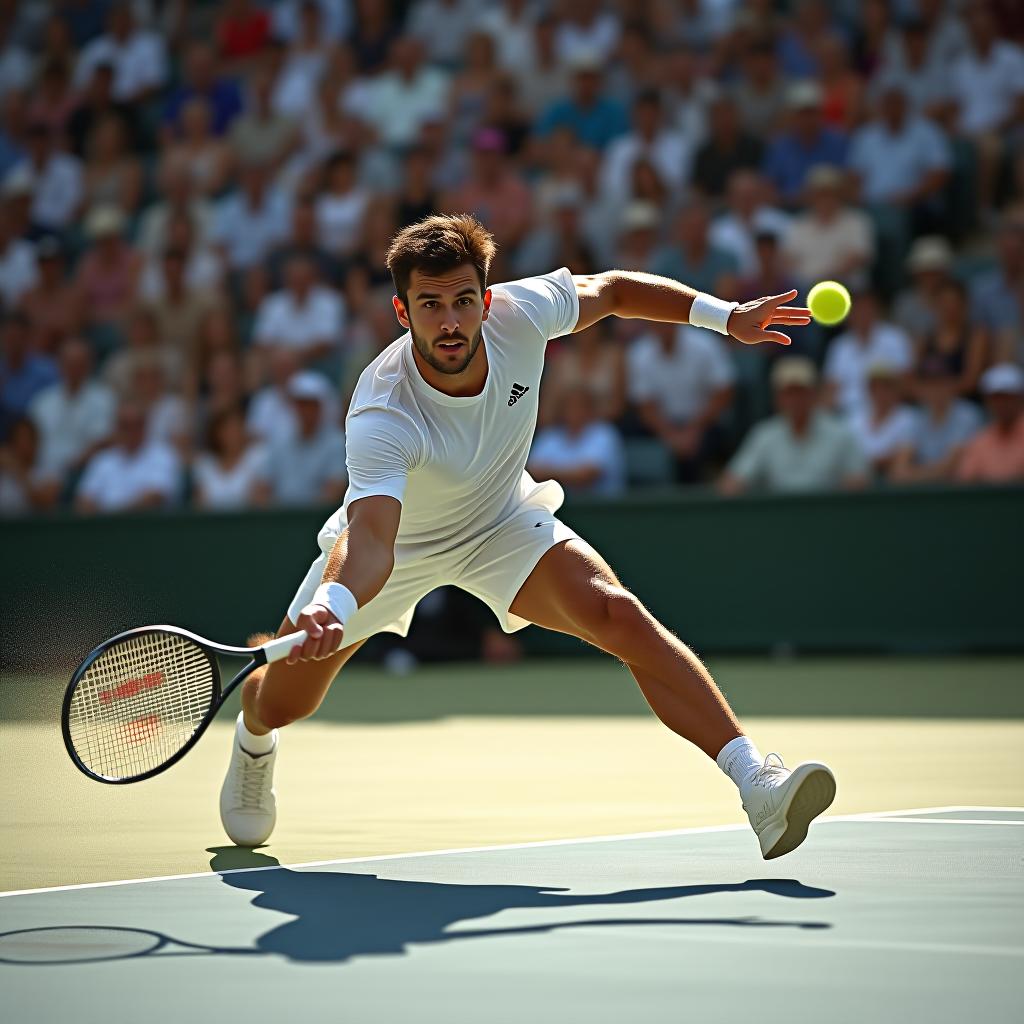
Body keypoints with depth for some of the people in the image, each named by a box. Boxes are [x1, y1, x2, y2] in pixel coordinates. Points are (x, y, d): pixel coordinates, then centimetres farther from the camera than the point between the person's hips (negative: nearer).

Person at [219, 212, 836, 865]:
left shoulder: (519, 313, -27)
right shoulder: (382, 416, -40)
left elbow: (609, 290, -6)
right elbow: (371, 540, -51)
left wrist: (727, 316, -7)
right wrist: (331, 606, -71)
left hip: (502, 523, 2)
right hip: (393, 539, -2)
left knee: (618, 614, -24)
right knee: (280, 704, 7)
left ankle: (756, 783, -29)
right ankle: (253, 743, 48)